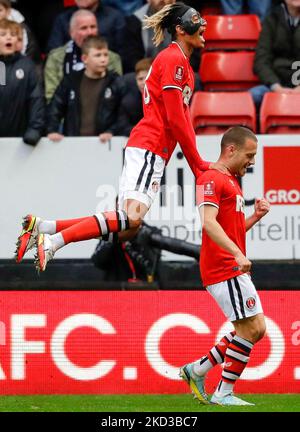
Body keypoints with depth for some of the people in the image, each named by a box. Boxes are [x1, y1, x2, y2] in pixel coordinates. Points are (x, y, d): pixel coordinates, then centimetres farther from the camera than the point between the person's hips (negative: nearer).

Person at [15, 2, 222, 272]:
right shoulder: (174, 60, -9)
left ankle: (41, 227, 3)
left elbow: (183, 120, 23)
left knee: (128, 228, 3)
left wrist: (198, 168, 15)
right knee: (132, 219, -23)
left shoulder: (185, 66, 22)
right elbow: (175, 120, -14)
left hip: (151, 156, 10)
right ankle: (52, 241, -23)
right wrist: (198, 163, -8)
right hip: (149, 150, -10)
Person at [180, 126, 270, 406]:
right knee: (250, 328, -10)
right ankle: (224, 393, -3)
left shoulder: (231, 182, 22)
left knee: (256, 329, 10)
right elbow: (209, 223, -22)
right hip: (224, 269, -10)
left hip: (235, 269, 10)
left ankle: (197, 370, 15)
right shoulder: (211, 179, -9)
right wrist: (238, 255, -31)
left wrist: (256, 216, 11)